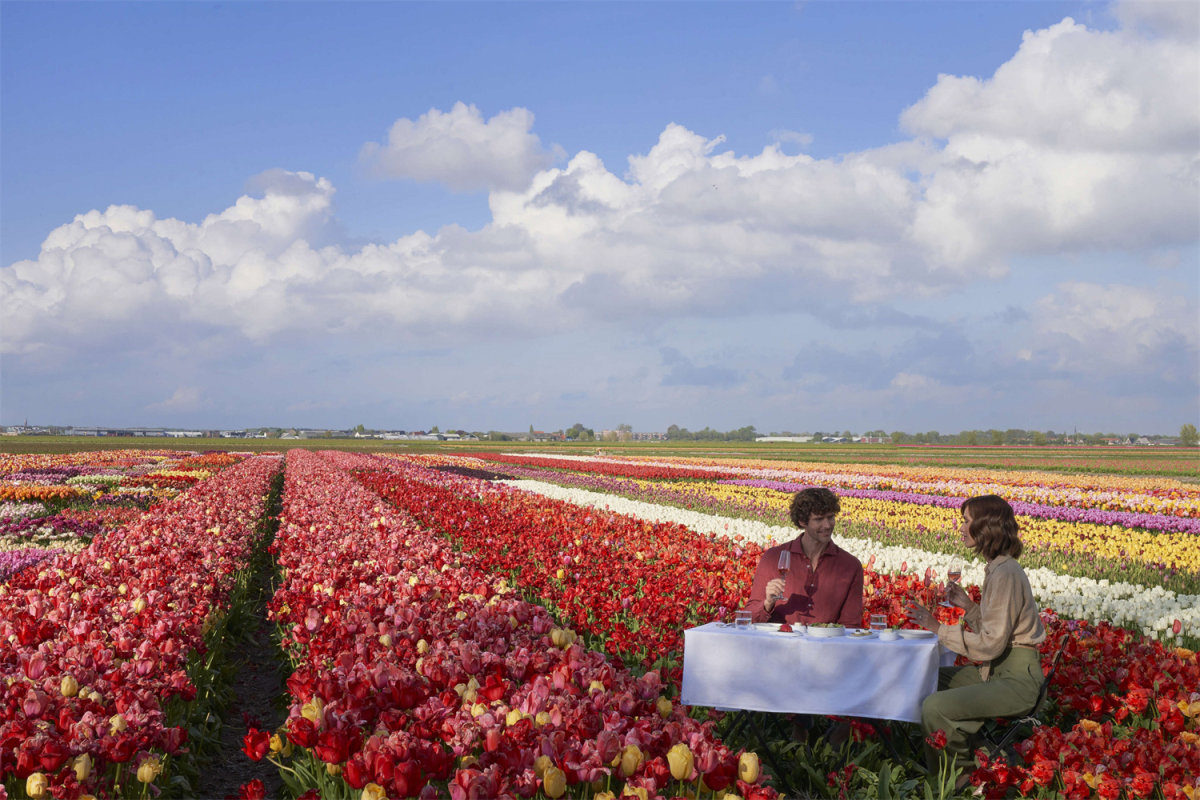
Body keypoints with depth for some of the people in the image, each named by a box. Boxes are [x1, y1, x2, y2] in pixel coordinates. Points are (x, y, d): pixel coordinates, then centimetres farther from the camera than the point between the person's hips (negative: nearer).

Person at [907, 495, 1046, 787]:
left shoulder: (1004, 573, -20)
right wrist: (967, 606, 3)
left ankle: (962, 771, -1)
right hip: (1001, 671, 11)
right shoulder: (999, 567, 11)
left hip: (1017, 678, -11)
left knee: (934, 707, -25)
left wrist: (939, 629, -16)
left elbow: (990, 645, -22)